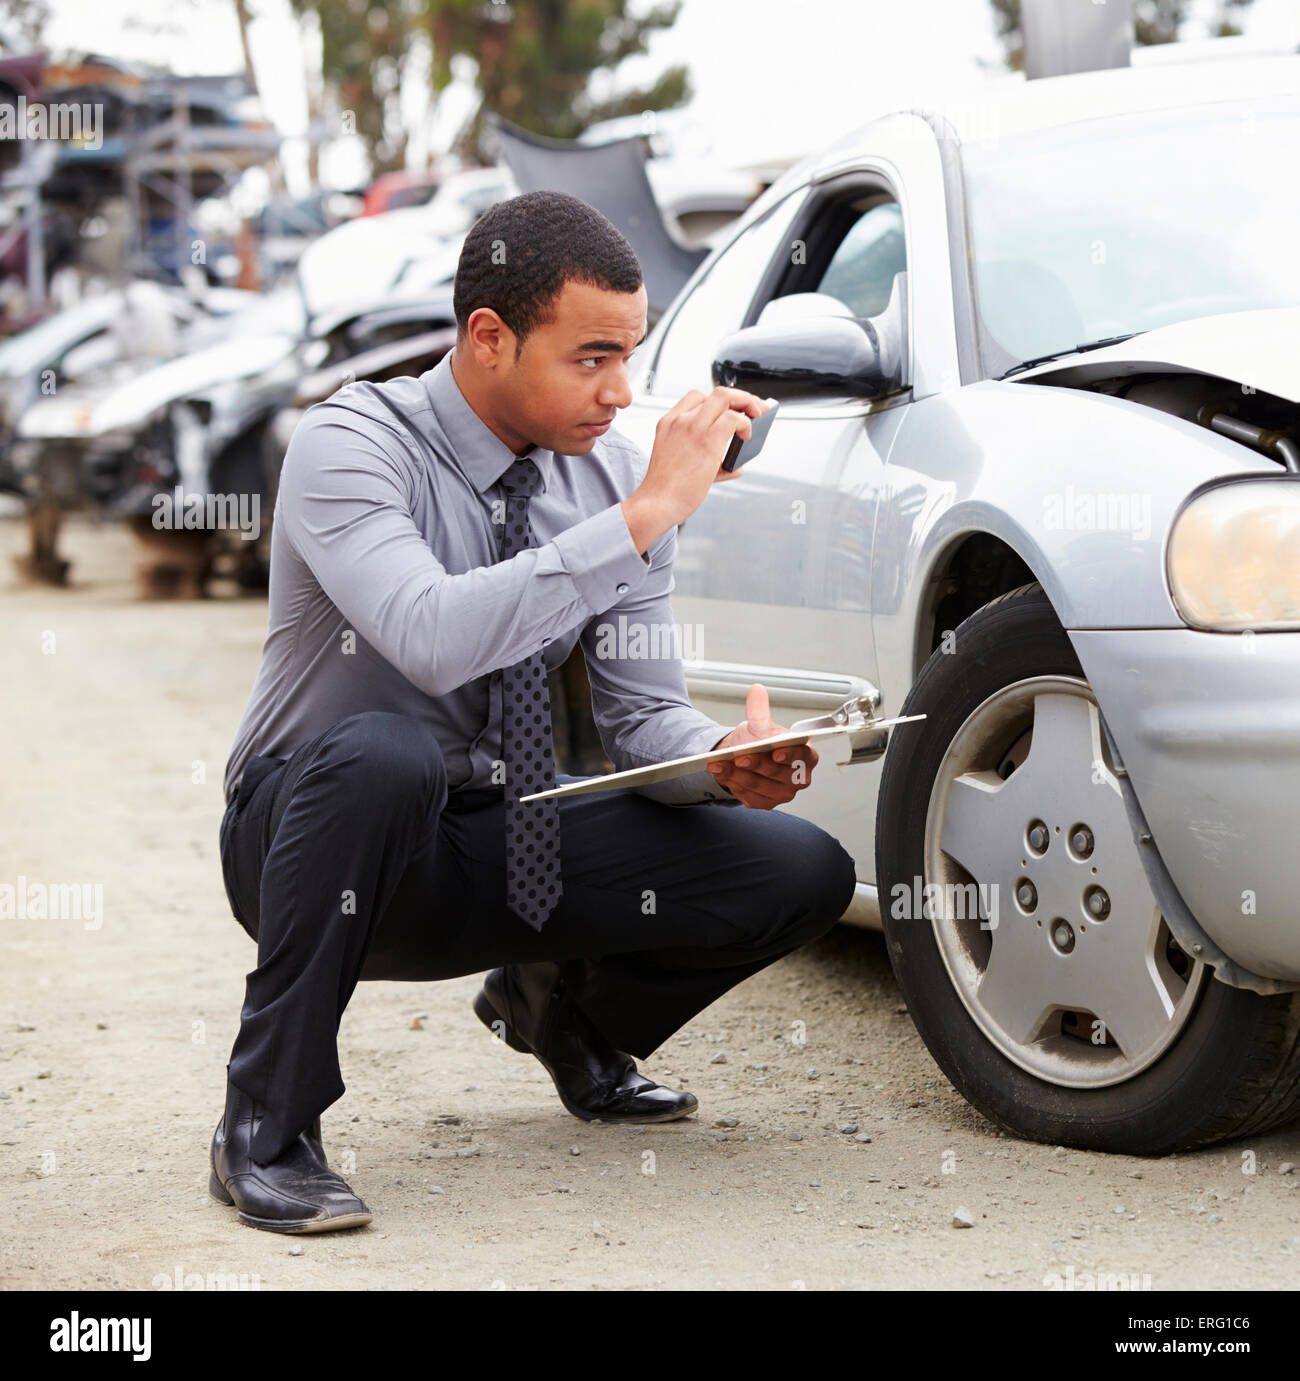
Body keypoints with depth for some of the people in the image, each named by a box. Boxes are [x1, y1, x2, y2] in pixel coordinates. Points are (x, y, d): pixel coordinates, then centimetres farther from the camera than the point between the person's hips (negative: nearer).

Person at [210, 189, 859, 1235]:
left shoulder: (613, 473, -2)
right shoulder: (352, 445, -20)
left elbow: (643, 715, 0)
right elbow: (433, 638, -39)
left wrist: (727, 759, -23)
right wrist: (644, 515, -37)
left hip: (507, 852, 5)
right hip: (314, 826, -5)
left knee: (804, 872, -11)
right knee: (380, 755, -41)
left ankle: (567, 1012, 20)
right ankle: (267, 1130, -22)